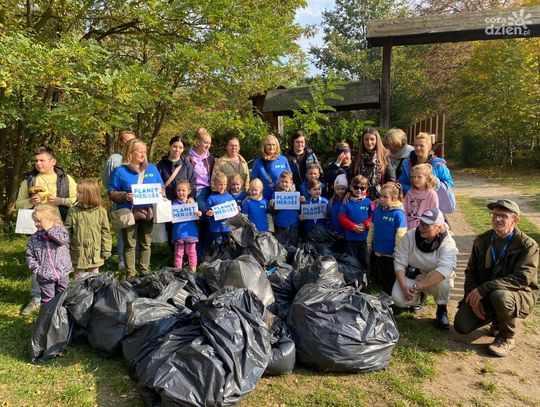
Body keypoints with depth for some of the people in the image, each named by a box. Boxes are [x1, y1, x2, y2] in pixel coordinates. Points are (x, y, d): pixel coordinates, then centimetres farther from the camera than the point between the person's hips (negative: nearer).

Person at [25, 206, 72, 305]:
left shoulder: (59, 229, -5)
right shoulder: (34, 238, 0)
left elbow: (64, 239, -26)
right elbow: (30, 256, 4)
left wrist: (49, 229, -25)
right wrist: (36, 269, -6)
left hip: (62, 272, -1)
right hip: (45, 276, 1)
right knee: (47, 299, 7)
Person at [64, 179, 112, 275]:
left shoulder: (101, 211, -7)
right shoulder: (73, 211, -6)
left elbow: (105, 232, -2)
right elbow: (67, 231, -1)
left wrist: (106, 249, -2)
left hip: (95, 252, 0)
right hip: (78, 252, 1)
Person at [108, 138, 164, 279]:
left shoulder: (152, 169, 8)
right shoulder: (120, 171, -2)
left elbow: (161, 188, 14)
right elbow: (112, 194, -2)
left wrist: (160, 194, -8)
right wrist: (125, 196, -20)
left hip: (148, 212, 3)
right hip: (129, 213, -3)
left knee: (146, 243, 11)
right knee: (130, 245, 5)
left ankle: (145, 272, 24)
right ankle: (130, 274, 14)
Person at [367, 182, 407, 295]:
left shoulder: (398, 213, -19)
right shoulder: (377, 209, -2)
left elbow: (400, 234, -17)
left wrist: (397, 252, -14)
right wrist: (369, 243, 11)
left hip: (391, 253, -6)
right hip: (377, 251, 6)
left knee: (391, 280, 11)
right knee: (378, 276, 21)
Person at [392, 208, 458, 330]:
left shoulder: (447, 243, -21)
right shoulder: (410, 236, -15)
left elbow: (444, 269, -38)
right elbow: (399, 263, -13)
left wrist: (417, 286, -41)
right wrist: (404, 286, -29)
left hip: (434, 280, -1)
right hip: (411, 276, 2)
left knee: (442, 279, -37)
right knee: (398, 299, -25)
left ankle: (442, 309, -4)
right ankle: (419, 296, 13)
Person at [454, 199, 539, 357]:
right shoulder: (482, 240, 2)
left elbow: (522, 278, -26)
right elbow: (471, 272, 5)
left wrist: (483, 289, -32)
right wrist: (474, 297, -12)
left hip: (519, 294, -4)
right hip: (484, 296, 5)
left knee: (499, 295, -40)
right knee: (462, 326, -12)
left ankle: (507, 337, -9)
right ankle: (497, 319, 19)